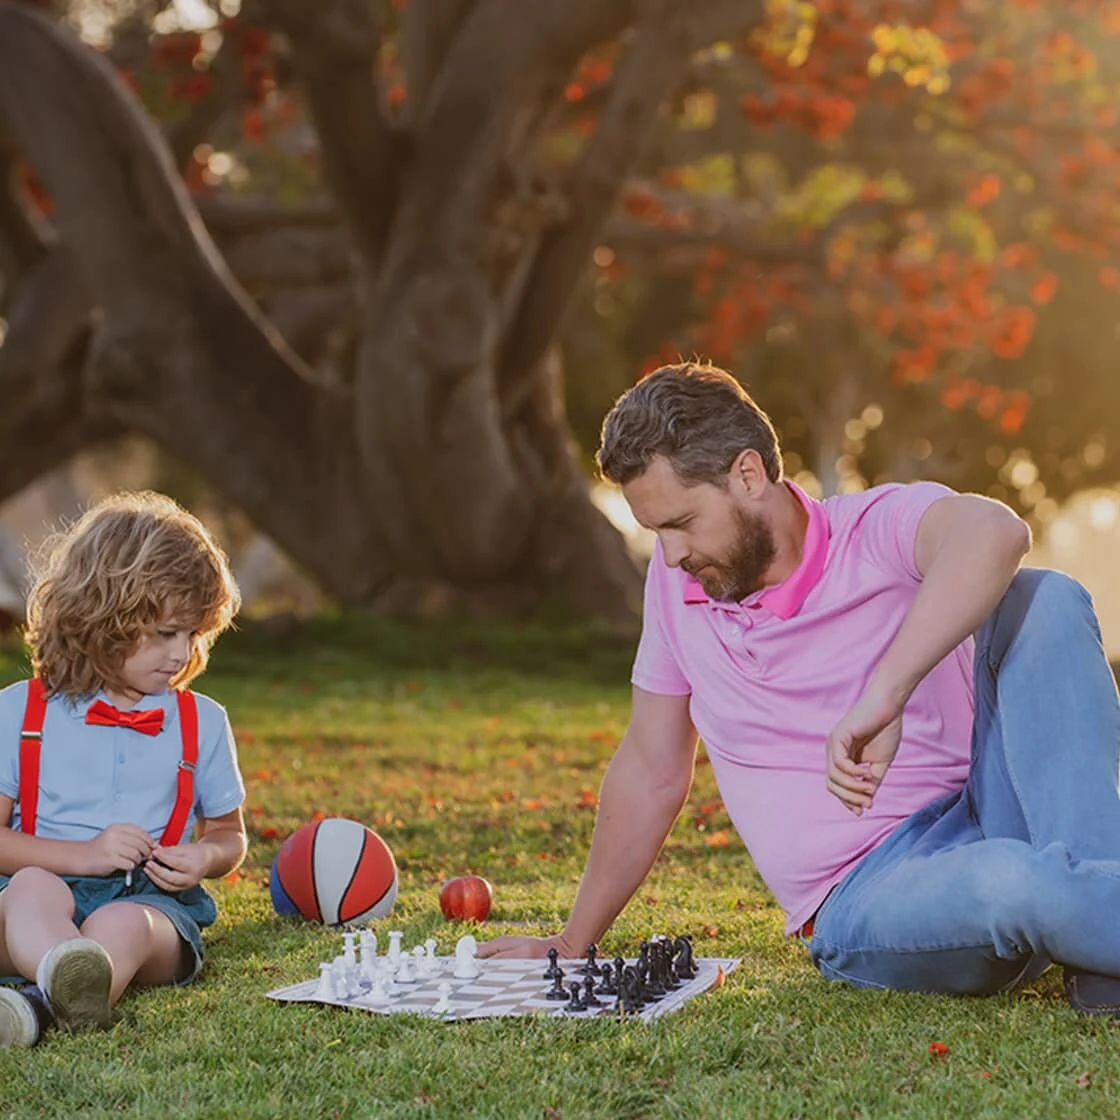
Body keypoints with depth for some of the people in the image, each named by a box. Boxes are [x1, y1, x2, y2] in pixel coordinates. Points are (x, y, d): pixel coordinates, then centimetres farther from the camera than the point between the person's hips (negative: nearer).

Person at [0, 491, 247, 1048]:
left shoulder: (203, 722, 16)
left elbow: (229, 833, 24)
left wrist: (204, 858, -1)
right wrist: (83, 854, -10)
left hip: (148, 900, 1)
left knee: (123, 924, -36)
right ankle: (68, 980, -68)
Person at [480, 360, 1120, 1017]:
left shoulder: (878, 528, -6)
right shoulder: (675, 582, 9)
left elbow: (993, 532, -32)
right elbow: (651, 771, 18)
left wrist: (882, 699, -43)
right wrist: (572, 945, 24)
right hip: (864, 906, 1)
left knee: (1041, 599, -27)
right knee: (1010, 883, -38)